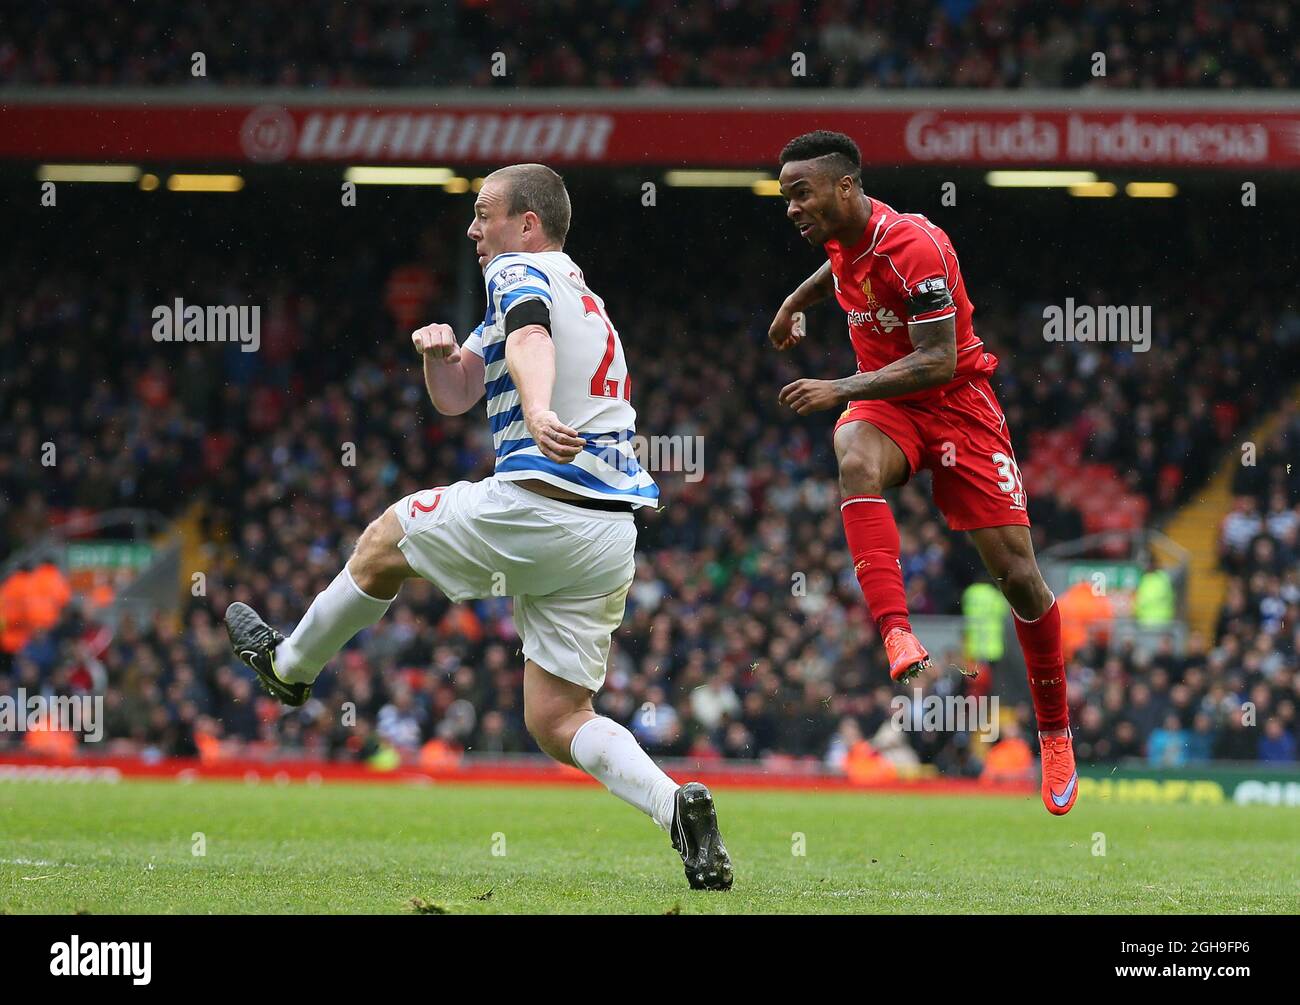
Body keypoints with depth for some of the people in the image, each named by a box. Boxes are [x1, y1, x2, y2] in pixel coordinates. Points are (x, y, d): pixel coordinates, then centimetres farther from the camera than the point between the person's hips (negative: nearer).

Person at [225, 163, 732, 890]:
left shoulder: (521, 273, -2)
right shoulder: (584, 298, 27)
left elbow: (529, 342, -28)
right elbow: (455, 396, 26)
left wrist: (538, 409, -47)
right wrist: (440, 351, 5)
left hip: (536, 508, -8)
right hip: (610, 536, 8)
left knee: (387, 539, 18)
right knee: (558, 722, 7)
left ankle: (290, 666, 37)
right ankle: (675, 804, -17)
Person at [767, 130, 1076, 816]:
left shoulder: (913, 245, -25)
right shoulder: (841, 236, -2)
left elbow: (938, 360, -29)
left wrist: (840, 390, -34)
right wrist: (796, 302, 28)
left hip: (957, 401, -5)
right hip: (885, 403, 5)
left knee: (1016, 573, -4)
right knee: (855, 462, -34)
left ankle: (1054, 731, 14)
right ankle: (895, 634, -47)